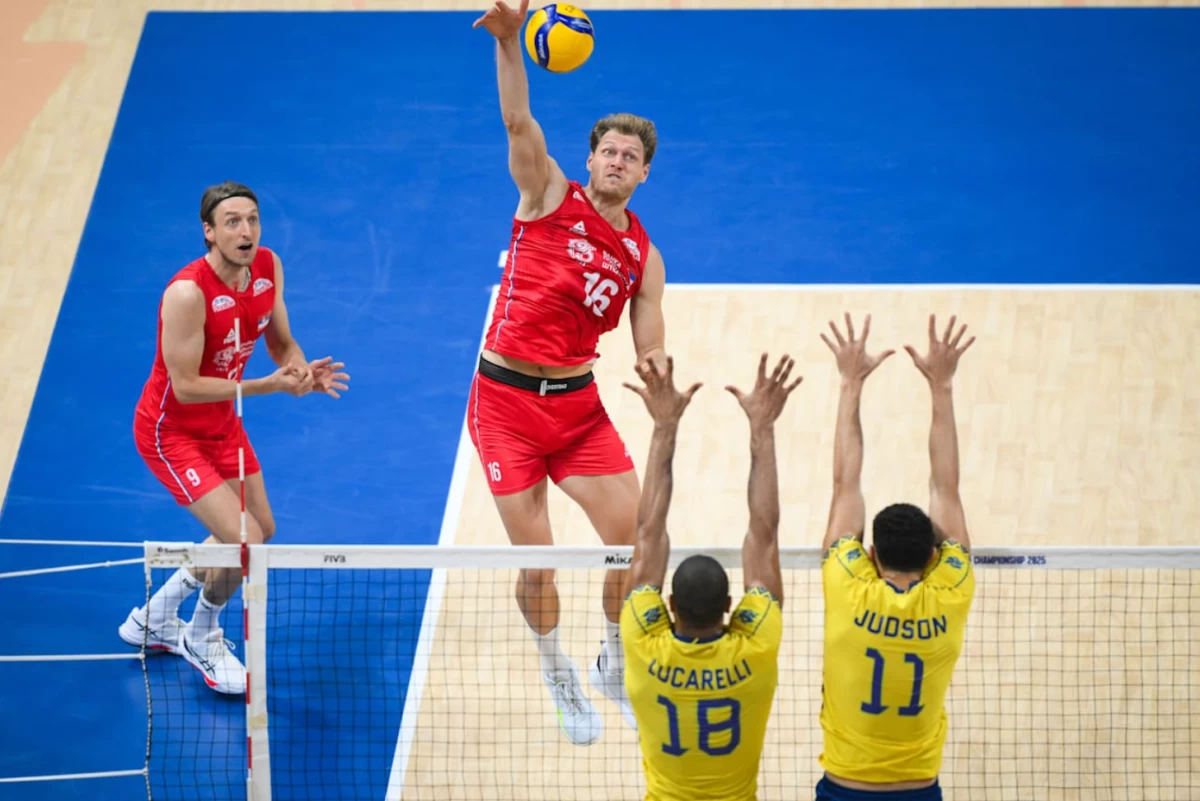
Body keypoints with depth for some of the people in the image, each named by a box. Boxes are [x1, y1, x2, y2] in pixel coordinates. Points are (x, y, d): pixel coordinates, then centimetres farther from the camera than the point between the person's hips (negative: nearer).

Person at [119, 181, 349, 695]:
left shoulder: (268, 267, -10)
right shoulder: (188, 293, -33)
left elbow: (281, 341, 3)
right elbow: (185, 386, -30)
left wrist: (303, 372, -19)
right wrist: (271, 385, -34)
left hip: (221, 421, 8)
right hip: (170, 430, -8)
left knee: (260, 530, 20)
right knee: (243, 542, -17)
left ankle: (155, 618, 38)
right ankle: (201, 639, 14)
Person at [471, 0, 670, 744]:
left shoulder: (643, 257, 6)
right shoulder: (551, 195, -3)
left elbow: (650, 352, 5)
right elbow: (518, 121, -19)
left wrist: (658, 374, -20)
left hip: (579, 402, 3)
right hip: (506, 398, -3)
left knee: (633, 539, -5)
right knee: (535, 561, -2)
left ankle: (616, 668, 21)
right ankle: (561, 681, 23)